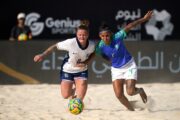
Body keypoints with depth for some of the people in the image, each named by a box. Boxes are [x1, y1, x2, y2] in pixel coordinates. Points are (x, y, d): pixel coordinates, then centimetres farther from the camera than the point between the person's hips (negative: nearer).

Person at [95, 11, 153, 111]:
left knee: (130, 92, -13)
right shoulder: (100, 47, -18)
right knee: (119, 95, -7)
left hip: (129, 66, -2)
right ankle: (131, 110, 20)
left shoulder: (117, 37, -24)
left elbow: (129, 26, -16)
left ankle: (140, 91, 25)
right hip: (116, 70, 2)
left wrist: (144, 19, -13)